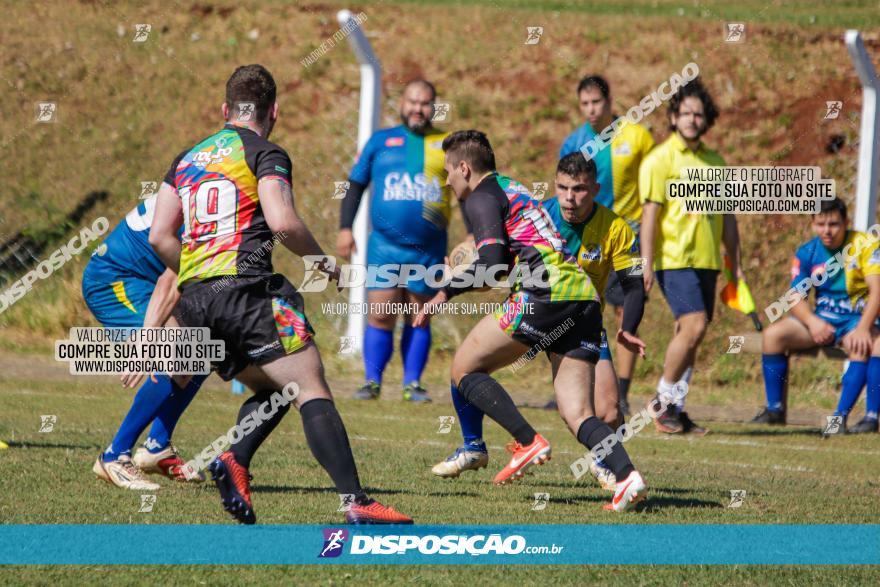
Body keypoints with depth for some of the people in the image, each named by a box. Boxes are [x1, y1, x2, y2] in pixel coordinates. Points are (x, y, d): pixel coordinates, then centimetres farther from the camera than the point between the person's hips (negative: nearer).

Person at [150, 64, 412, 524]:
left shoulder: (187, 159, 21)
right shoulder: (264, 154, 1)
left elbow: (159, 236, 15)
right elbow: (282, 223, -13)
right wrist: (323, 260, 3)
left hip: (193, 301, 7)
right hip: (246, 288, -7)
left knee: (273, 392, 20)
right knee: (311, 390, -10)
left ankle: (234, 460, -8)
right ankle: (356, 502, -24)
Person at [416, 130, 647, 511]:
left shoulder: (483, 198, 2)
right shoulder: (514, 189, 29)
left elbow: (492, 266, -9)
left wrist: (446, 293, 0)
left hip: (546, 294, -8)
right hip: (584, 298, 8)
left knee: (464, 368, 6)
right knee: (577, 416, 2)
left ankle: (528, 442, -6)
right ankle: (627, 476, -22)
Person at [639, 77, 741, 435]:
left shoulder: (715, 162, 15)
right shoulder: (660, 159, -3)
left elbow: (726, 216, 20)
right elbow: (650, 213, -7)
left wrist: (735, 264, 17)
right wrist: (647, 263, -13)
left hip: (706, 261, 6)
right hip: (674, 259, -6)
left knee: (689, 334, 6)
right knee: (693, 326, -18)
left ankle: (676, 410, 11)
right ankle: (665, 397, -4)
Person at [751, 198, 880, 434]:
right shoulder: (806, 253, 1)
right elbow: (796, 298, -2)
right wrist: (812, 322, -25)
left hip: (858, 318, -4)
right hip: (822, 319, 4)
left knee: (861, 346, -38)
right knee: (773, 334, -17)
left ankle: (841, 416, -37)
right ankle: (775, 410, -9)